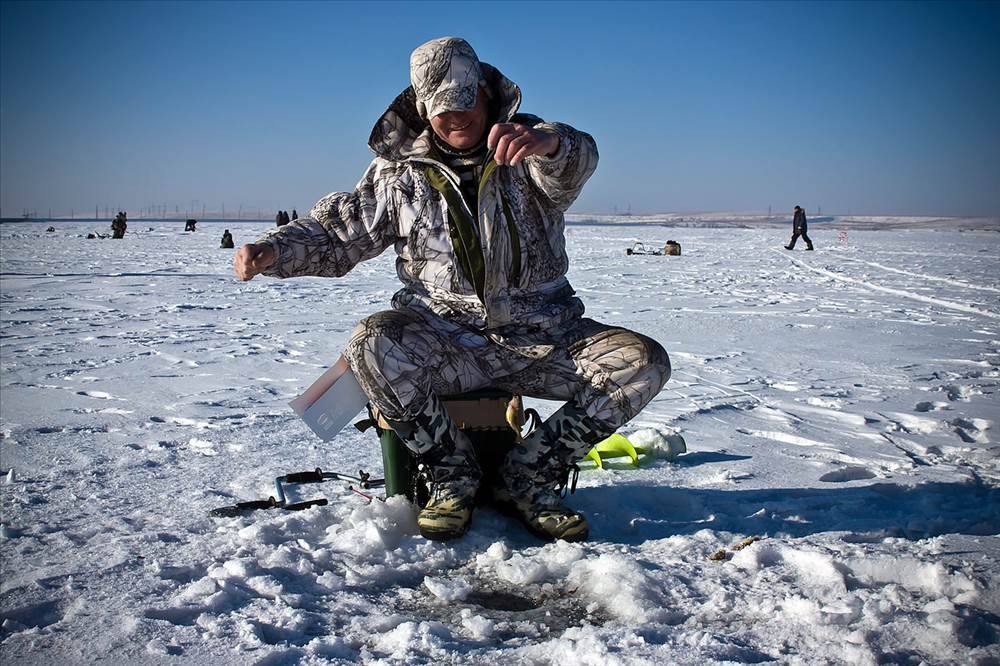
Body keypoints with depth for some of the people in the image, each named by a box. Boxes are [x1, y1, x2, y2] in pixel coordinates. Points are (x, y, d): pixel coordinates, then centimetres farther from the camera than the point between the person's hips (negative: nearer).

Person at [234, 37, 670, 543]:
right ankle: (454, 475, -10)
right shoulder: (399, 170, 9)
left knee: (643, 363, -21)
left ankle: (526, 479, -9)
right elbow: (339, 234, 13)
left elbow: (576, 162, -22)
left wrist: (550, 142, -48)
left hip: (543, 339, 0)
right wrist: (272, 251, -7)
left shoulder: (525, 151, 2)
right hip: (446, 340, 0)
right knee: (372, 345, -31)